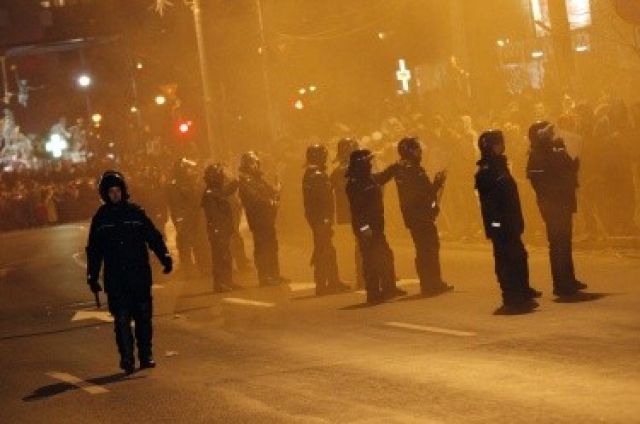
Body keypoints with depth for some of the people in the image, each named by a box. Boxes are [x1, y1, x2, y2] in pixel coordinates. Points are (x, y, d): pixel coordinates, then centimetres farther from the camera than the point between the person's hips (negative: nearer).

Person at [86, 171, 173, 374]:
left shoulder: (136, 212, 3)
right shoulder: (100, 218, 6)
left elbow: (153, 236, 4)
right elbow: (94, 249, 11)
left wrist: (165, 257, -10)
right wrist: (92, 277, 8)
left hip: (140, 275, 0)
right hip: (115, 279, 0)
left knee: (143, 316, 3)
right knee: (122, 319, -5)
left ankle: (145, 356, 12)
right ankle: (126, 359, -1)